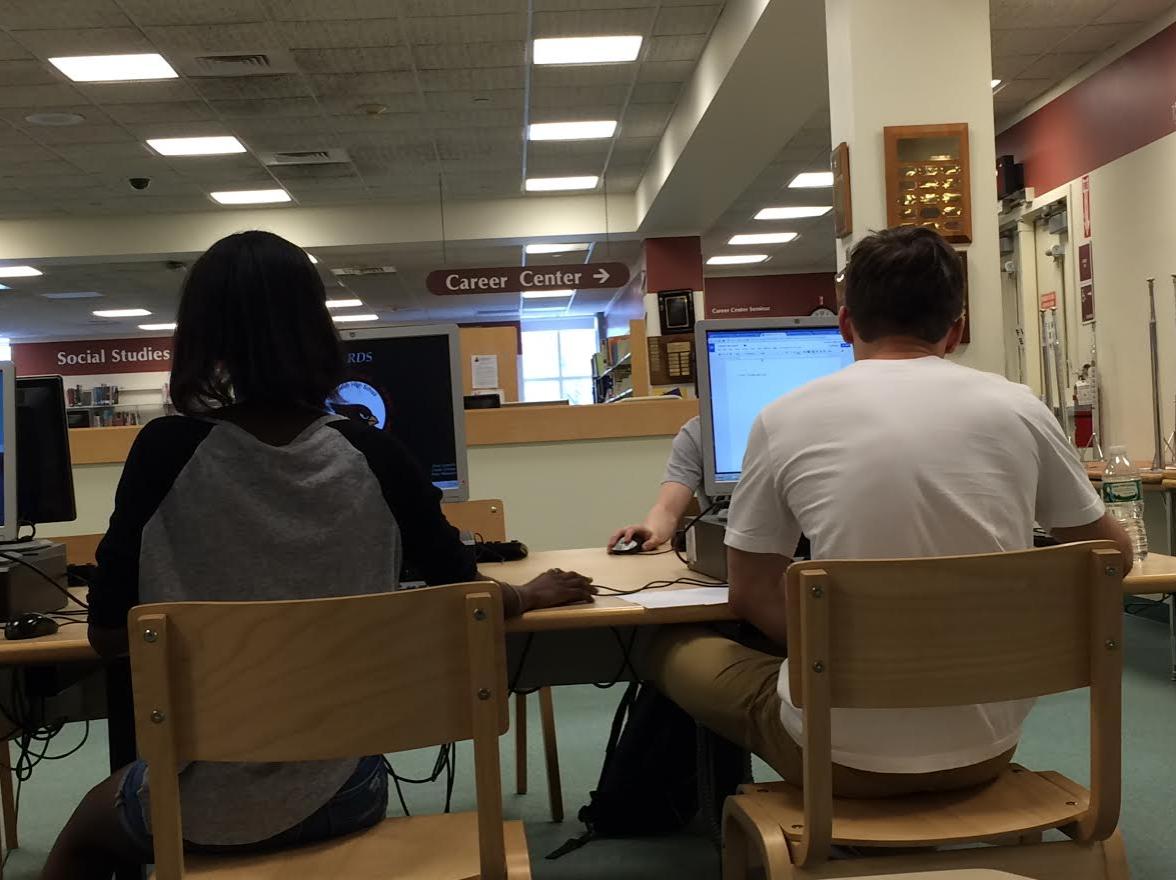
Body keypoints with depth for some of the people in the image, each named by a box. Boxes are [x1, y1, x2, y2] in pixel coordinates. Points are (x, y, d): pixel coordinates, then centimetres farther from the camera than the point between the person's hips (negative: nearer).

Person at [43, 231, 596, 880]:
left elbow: (106, 633, -8)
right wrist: (533, 595, 22)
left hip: (204, 804, -2)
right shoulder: (372, 456, -11)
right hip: (342, 791, 3)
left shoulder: (167, 452, -16)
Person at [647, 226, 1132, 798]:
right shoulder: (1017, 407, -1)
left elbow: (750, 597, 1)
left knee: (671, 651, 22)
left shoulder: (786, 419, -7)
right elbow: (1113, 555, 12)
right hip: (987, 745, 3)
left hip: (847, 754, -3)